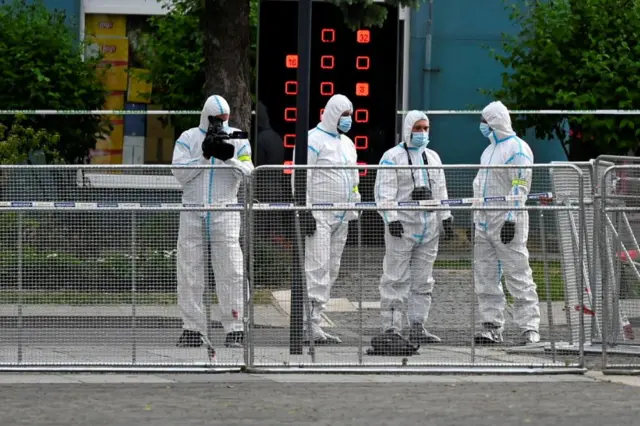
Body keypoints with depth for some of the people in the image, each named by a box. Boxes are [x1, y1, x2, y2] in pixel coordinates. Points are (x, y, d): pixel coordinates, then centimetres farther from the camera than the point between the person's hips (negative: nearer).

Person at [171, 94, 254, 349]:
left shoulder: (237, 140, 7)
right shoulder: (188, 139, 5)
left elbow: (248, 172, -3)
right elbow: (179, 172, -6)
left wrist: (230, 158, -20)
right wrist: (204, 156, -15)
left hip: (224, 211, -1)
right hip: (192, 211, 1)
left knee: (231, 270, -7)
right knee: (190, 271, 2)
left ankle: (235, 328, -4)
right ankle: (192, 328, 9)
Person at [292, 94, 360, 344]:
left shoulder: (347, 143, 20)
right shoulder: (314, 140, -8)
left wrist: (354, 211, 23)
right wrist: (304, 210, -18)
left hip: (341, 218, 9)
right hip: (318, 216, -9)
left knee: (331, 270, 7)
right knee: (317, 268, -15)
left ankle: (314, 325, 10)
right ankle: (310, 326, -18)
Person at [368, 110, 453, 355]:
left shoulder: (433, 158, 18)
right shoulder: (392, 158, -3)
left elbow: (440, 190, 22)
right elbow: (384, 192, -10)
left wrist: (446, 218, 14)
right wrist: (391, 218, -20)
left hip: (428, 228, 7)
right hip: (402, 226, -7)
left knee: (423, 281, 9)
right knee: (396, 280, -8)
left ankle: (417, 328, 14)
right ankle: (391, 329, -7)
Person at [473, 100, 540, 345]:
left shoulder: (517, 148, -9)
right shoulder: (490, 150, 20)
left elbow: (520, 187, -16)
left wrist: (511, 219, -22)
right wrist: (476, 220, 22)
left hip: (507, 221, -9)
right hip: (484, 221, 9)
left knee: (518, 276, -10)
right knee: (485, 277, 7)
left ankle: (529, 328, -11)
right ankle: (492, 327, 11)